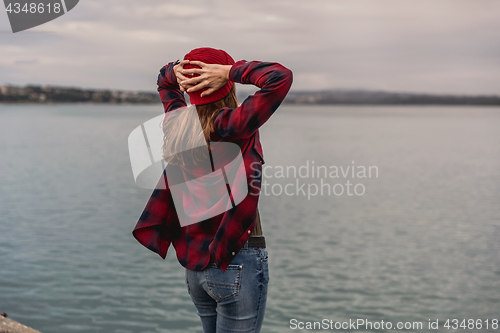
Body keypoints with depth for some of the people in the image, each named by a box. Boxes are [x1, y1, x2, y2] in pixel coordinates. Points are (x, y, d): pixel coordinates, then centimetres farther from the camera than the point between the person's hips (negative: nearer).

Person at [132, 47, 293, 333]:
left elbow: (164, 82, 22)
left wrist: (177, 70, 1)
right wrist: (230, 71, -16)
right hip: (238, 264, -7)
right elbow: (281, 77, -24)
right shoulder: (232, 126, -17)